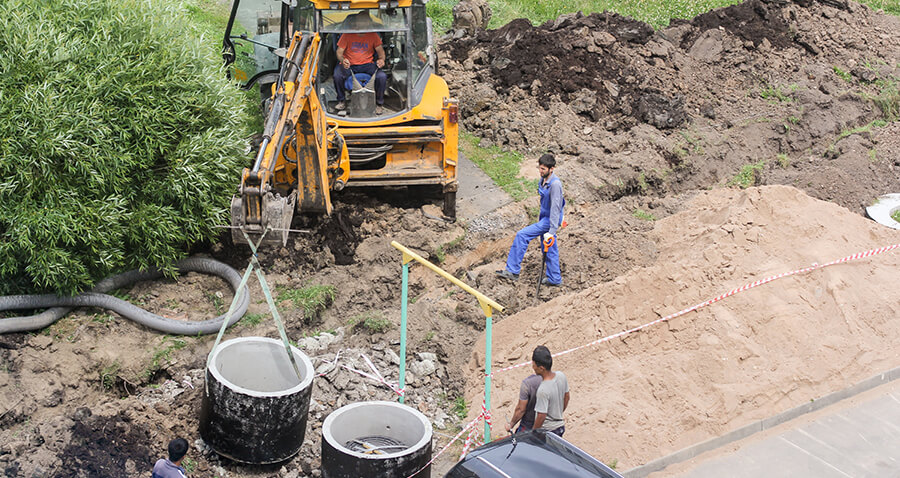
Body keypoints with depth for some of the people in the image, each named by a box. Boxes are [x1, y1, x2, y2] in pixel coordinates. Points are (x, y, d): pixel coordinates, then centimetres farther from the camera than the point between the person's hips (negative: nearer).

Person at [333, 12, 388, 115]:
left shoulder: (373, 35, 5)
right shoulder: (347, 35, -1)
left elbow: (380, 50, 6)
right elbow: (339, 51, -2)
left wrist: (381, 59, -19)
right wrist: (342, 60, -26)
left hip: (367, 65, 1)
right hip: (349, 65, -1)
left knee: (382, 76, -28)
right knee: (337, 75, -33)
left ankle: (379, 103, -5)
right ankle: (341, 101, -6)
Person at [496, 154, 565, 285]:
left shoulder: (555, 184, -24)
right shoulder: (543, 180, 5)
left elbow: (556, 208, -26)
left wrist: (552, 231, -27)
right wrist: (540, 217, 28)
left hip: (550, 220, -9)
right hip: (544, 218, 9)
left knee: (522, 235, -13)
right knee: (549, 249, 16)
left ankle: (513, 271, -10)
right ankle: (554, 279, 27)